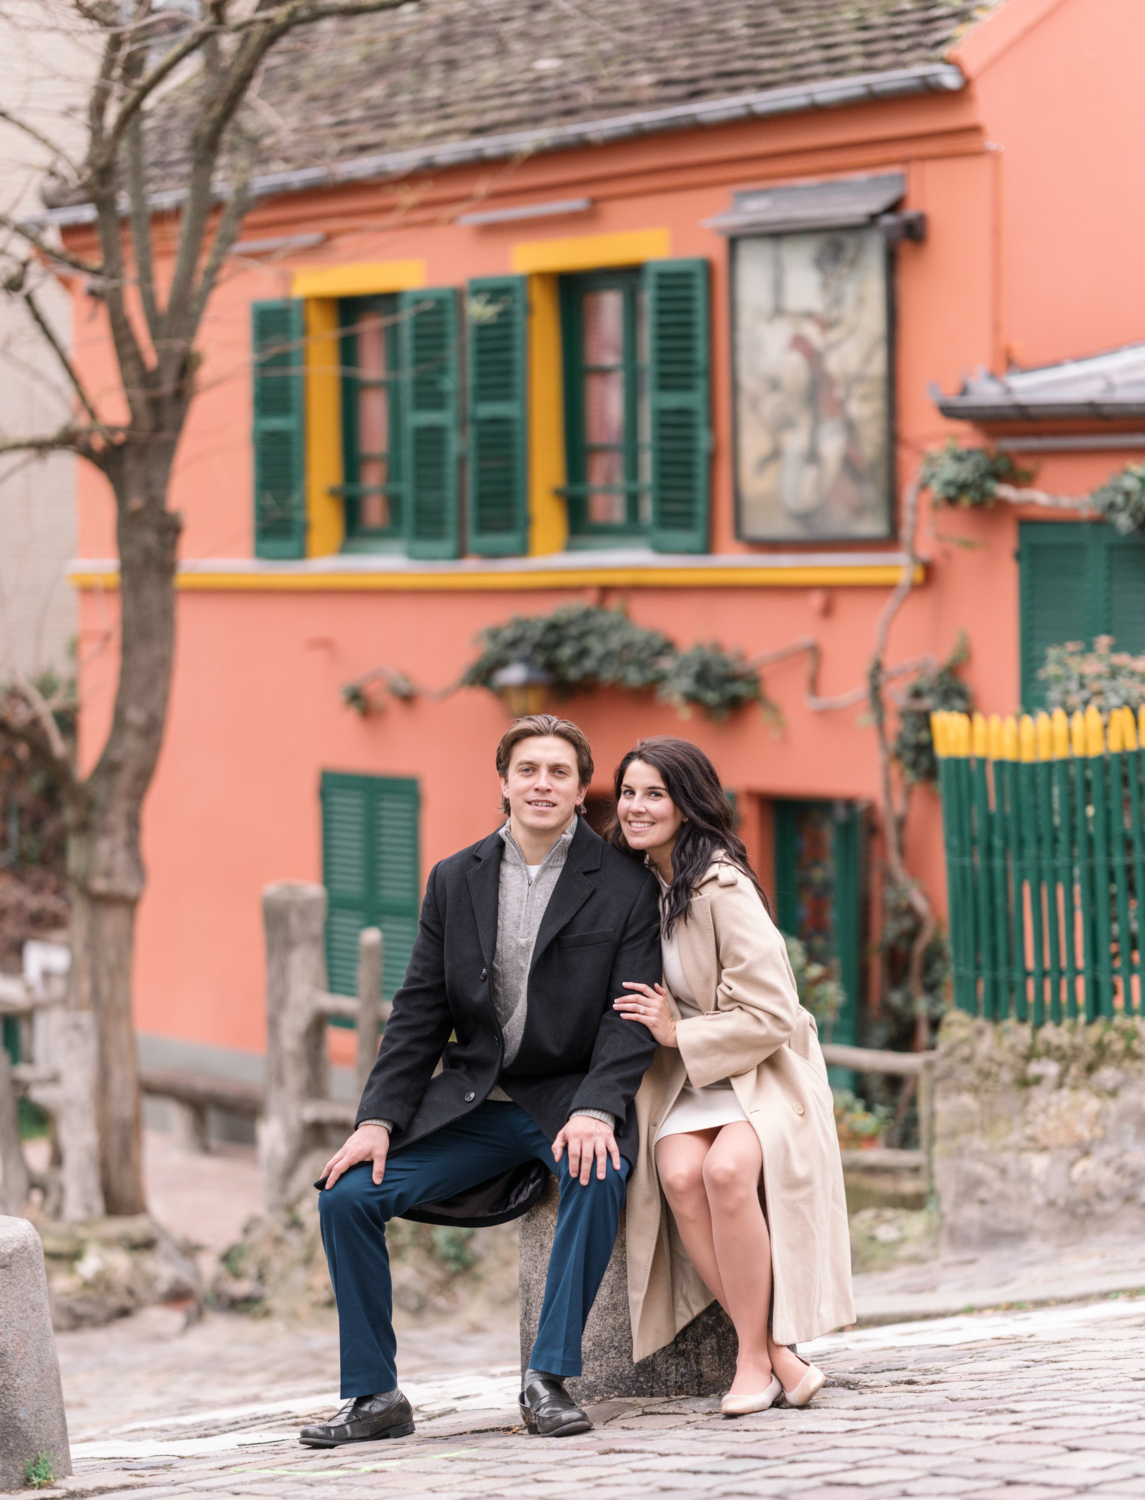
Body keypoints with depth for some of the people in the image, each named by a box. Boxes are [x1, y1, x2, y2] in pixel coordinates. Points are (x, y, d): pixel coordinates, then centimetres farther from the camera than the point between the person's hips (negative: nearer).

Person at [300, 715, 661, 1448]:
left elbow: (632, 1015, -9)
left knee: (598, 1176, -36)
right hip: (471, 1104, 4)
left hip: (569, 1097, -4)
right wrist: (379, 1120, -5)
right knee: (346, 1195, -13)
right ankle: (374, 1396, -4)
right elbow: (420, 1012, 7)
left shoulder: (624, 886, -3)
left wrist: (596, 1111, -26)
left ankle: (548, 1379, -27)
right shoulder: (455, 880, 8)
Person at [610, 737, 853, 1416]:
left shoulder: (723, 888, -15)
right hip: (686, 1082, 6)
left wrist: (677, 1033, -13)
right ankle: (780, 1356, -24)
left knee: (727, 1169, -35)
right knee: (678, 1173, -27)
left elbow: (770, 1017, -16)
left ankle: (755, 1358, -21)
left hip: (765, 1076, -6)